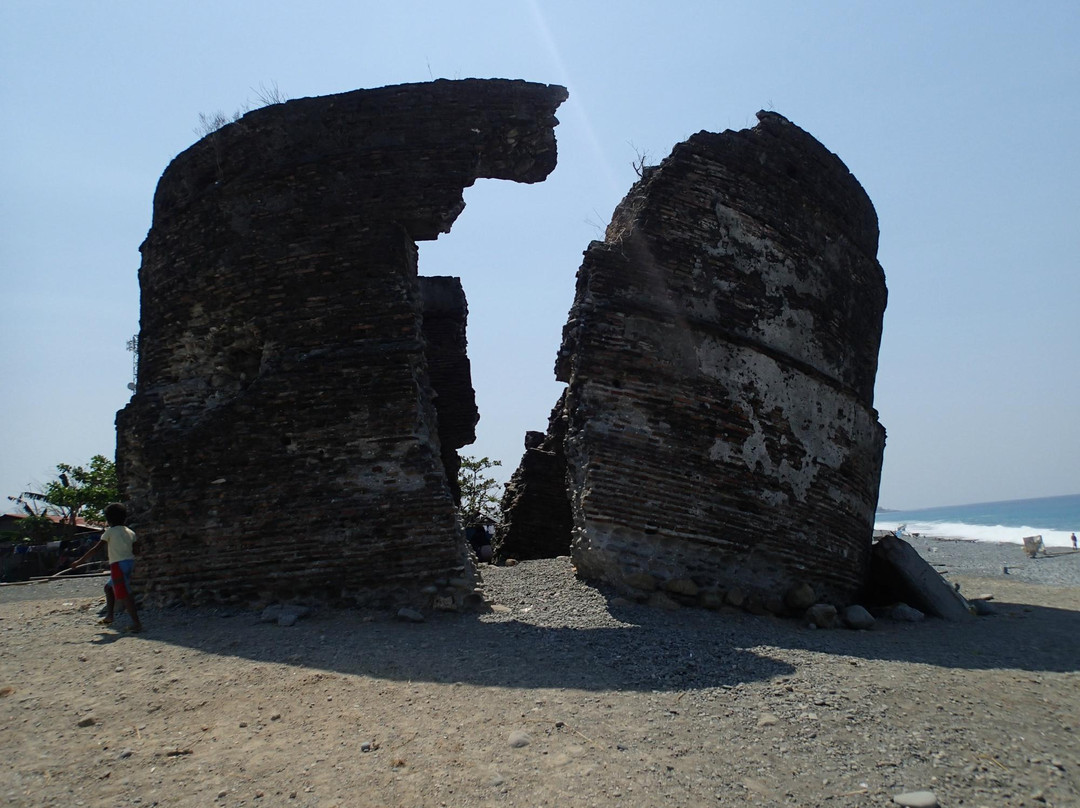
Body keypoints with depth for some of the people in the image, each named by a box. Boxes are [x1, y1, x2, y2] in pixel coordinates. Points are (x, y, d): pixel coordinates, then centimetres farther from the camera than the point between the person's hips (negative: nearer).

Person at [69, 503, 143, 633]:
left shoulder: (110, 532, -3)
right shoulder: (130, 532, 12)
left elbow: (95, 549, -5)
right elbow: (136, 551, 7)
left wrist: (79, 561, 0)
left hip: (118, 565, -7)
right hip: (129, 563, 7)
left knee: (124, 594, -8)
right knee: (109, 587, 24)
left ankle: (136, 623, -14)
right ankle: (109, 615, 19)